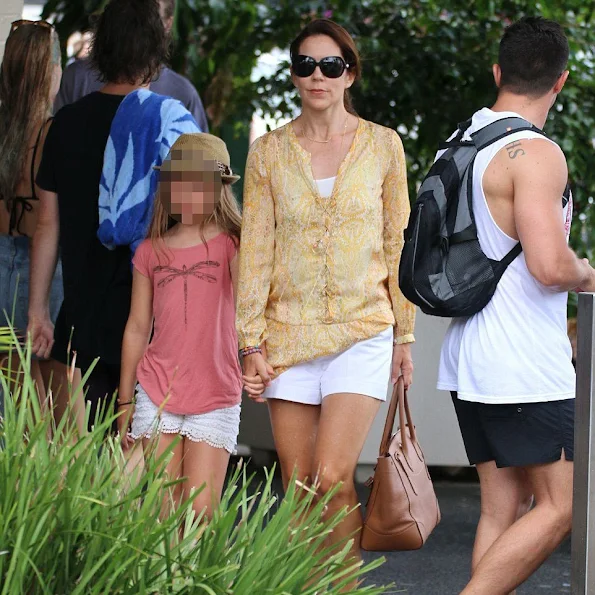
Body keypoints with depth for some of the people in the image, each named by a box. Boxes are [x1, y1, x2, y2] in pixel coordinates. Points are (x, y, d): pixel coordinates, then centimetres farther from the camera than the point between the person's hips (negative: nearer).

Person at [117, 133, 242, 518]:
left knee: (200, 512, -7)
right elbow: (138, 327, 15)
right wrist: (125, 400, 16)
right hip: (157, 395, 2)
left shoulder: (231, 245, 0)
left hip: (215, 397, -2)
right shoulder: (151, 252, 9)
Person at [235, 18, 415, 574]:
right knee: (297, 486, 3)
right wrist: (252, 344, -1)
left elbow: (397, 244, 9)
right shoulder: (269, 152, 5)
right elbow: (255, 251, 4)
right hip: (288, 334, 2)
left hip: (362, 330, -1)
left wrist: (404, 335, 8)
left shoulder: (382, 145, 4)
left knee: (333, 479, -14)